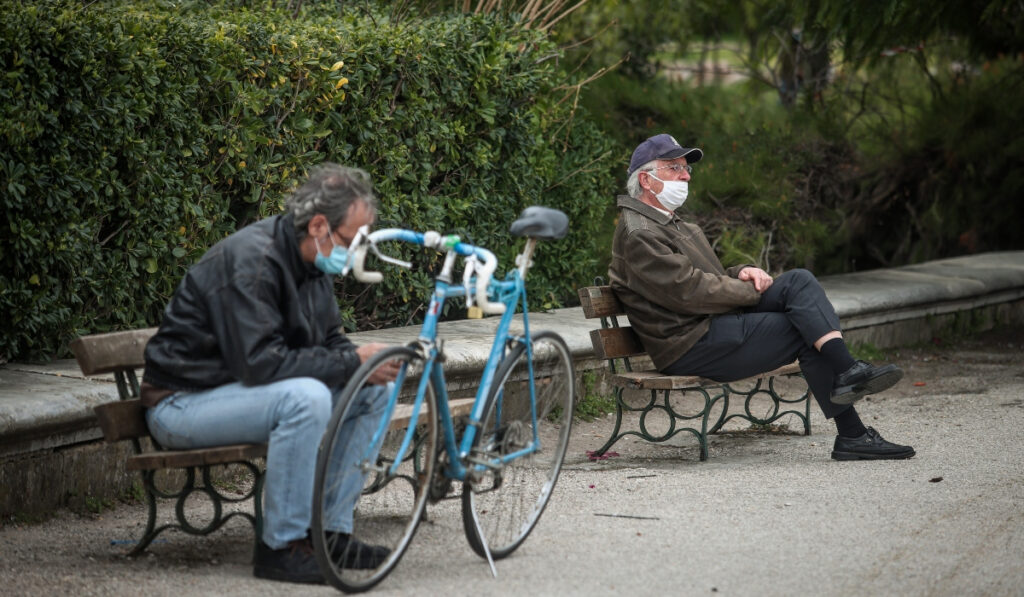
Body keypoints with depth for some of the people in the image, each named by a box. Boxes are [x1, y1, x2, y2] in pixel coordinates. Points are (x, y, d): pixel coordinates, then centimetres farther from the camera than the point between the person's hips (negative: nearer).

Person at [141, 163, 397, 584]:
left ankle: (333, 533, 2)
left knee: (370, 393, -1)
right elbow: (260, 362, -31)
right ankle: (281, 547, -24)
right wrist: (352, 361, -27)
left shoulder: (313, 263, 4)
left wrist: (368, 365, -11)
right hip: (183, 403, -10)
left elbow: (329, 342, 12)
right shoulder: (252, 261, -25)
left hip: (239, 388, 10)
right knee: (305, 398, -34)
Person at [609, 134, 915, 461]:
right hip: (691, 346, -10)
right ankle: (851, 435, -17)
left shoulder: (672, 225, 24)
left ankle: (846, 371, -19)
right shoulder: (639, 235, -12)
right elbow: (689, 291, -20)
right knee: (808, 331, -13)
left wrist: (742, 273, 2)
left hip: (716, 325, 10)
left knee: (799, 280, -8)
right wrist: (754, 290, -10)